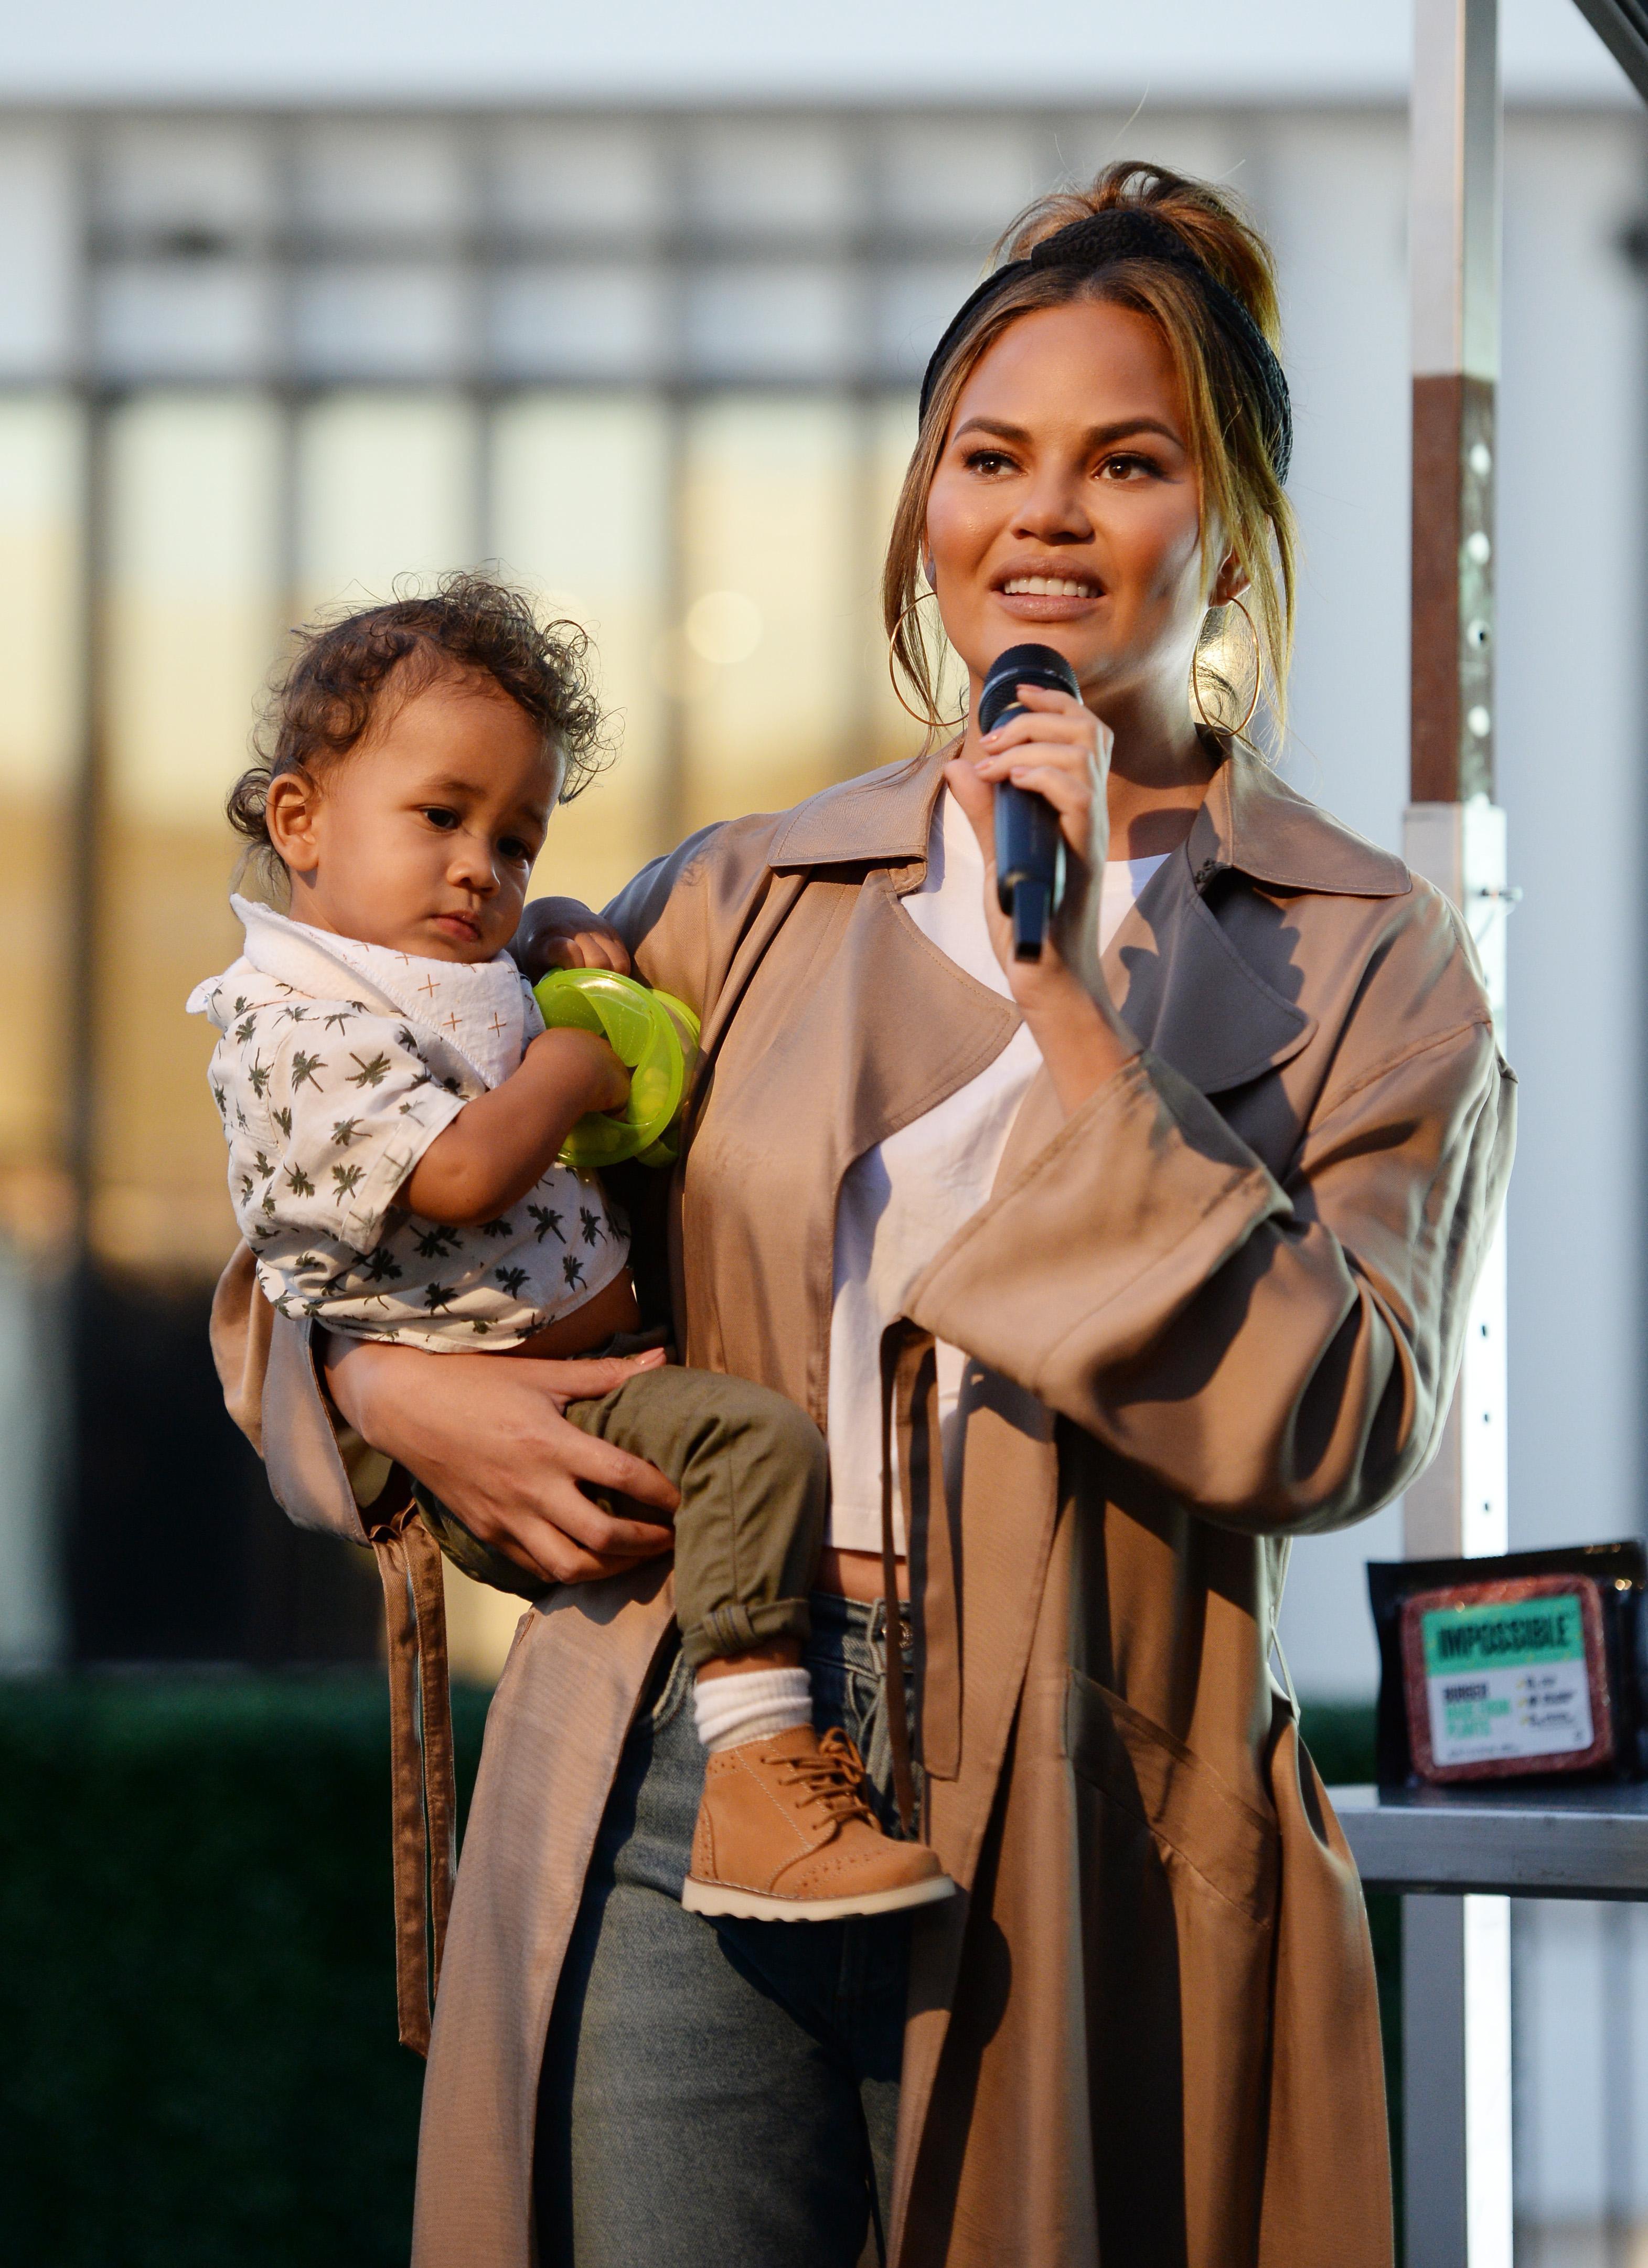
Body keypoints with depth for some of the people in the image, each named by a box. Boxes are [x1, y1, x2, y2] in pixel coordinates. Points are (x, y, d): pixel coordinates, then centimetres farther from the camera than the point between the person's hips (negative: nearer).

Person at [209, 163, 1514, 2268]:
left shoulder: (1364, 965, 4)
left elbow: (1318, 1429, -12)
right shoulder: (754, 902, 11)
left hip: (1077, 1845, -1)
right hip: (680, 1779, 2)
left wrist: (1064, 995, -14)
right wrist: (390, 1385, -3)